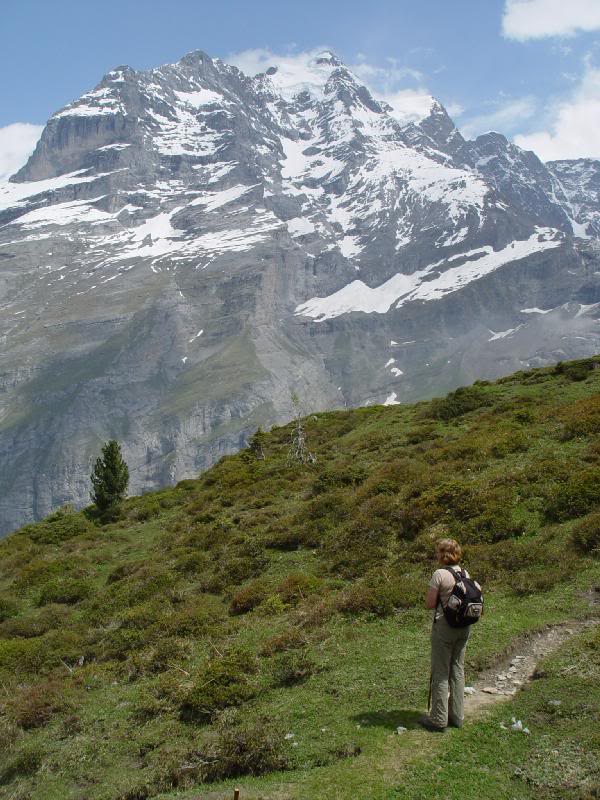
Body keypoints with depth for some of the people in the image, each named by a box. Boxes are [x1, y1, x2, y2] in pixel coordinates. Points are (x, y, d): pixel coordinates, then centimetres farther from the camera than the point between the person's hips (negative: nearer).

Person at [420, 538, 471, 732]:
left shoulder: (439, 574, -16)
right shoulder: (465, 573, 4)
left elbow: (429, 604, -14)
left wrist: (439, 601, 5)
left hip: (444, 626, -6)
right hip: (464, 627, 7)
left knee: (440, 673, 4)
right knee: (457, 670, 16)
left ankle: (439, 719, 11)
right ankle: (457, 716, 24)